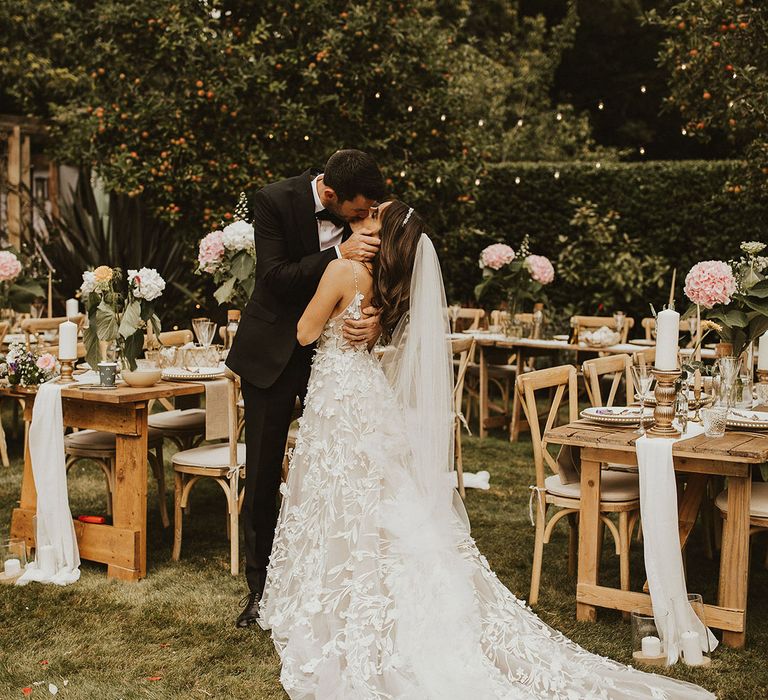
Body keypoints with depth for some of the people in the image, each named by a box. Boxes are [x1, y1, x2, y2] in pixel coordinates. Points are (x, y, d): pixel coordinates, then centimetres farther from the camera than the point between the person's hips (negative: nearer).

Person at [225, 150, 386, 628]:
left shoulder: (367, 213, -10)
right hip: (275, 350, -2)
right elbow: (275, 277, -22)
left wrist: (377, 320, -28)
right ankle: (260, 585, 19)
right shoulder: (275, 201, -18)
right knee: (263, 473, 5)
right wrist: (337, 255, -34)